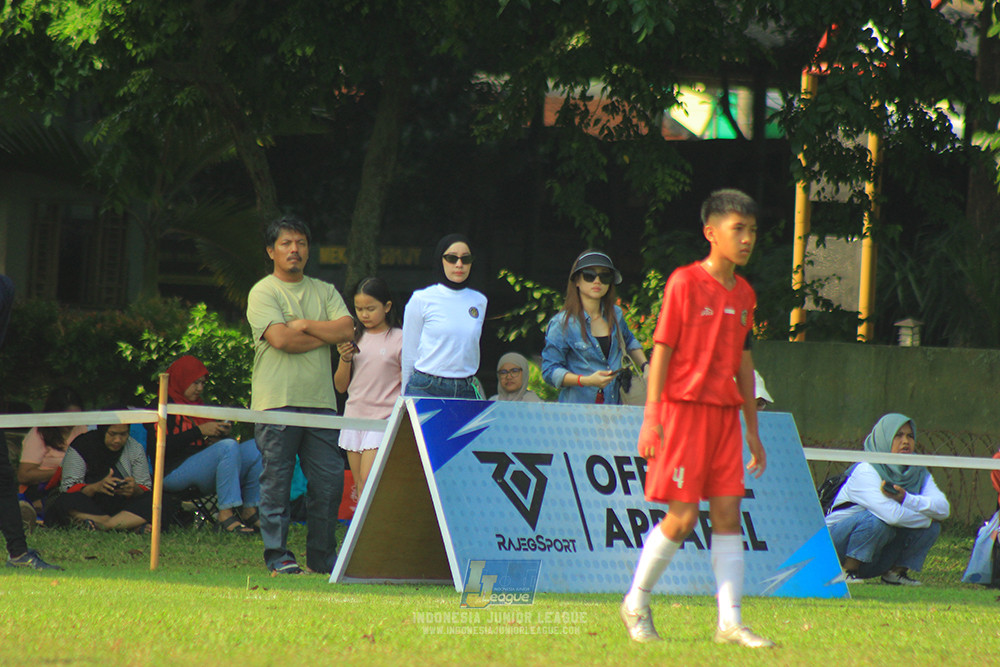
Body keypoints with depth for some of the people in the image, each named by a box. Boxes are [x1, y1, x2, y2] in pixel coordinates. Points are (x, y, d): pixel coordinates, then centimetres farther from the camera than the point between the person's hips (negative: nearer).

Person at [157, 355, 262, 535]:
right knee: (229, 446, -30)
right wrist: (200, 431, -14)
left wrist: (220, 433, 3)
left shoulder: (200, 407, 24)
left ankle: (249, 511, -14)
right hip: (174, 471, -8)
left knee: (256, 448, -7)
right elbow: (163, 445, -14)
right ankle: (226, 514, -35)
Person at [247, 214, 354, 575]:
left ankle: (322, 557, 9)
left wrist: (305, 324, -6)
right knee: (276, 481, -4)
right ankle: (278, 556, 0)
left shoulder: (325, 292, 17)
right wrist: (327, 336, -3)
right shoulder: (263, 293, 1)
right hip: (277, 401, -4)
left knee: (329, 481, 1)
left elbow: (347, 330, 3)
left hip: (320, 400, 5)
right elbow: (281, 339, -13)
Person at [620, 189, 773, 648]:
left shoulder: (744, 294, 13)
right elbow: (661, 349, -7)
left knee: (728, 514, 0)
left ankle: (730, 623, -1)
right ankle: (636, 605, 12)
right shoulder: (685, 283, -6)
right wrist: (651, 416, -13)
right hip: (685, 408, -6)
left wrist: (753, 429, 20)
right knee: (682, 516, -7)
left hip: (725, 413, 6)